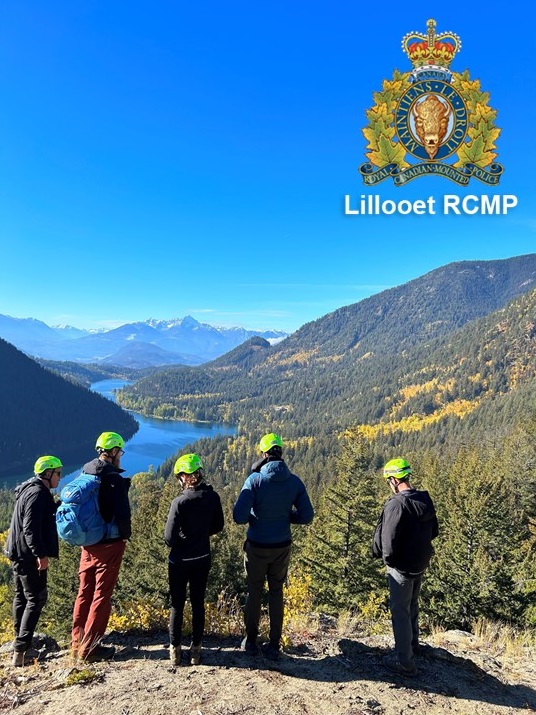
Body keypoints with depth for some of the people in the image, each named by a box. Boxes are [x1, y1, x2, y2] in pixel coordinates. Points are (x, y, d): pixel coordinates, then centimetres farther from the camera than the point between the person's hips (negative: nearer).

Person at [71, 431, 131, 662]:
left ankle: (78, 643, 29)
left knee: (84, 592, 19)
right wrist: (126, 535, -6)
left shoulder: (84, 475, 4)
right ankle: (89, 648, 11)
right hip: (109, 544, -7)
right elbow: (122, 513, -21)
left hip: (87, 543, 7)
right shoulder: (114, 479, -19)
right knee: (101, 595, 4)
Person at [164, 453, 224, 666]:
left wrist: (180, 540, 3)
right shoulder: (212, 497, -10)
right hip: (203, 559, 4)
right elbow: (218, 526, 4)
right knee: (198, 603, 17)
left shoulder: (179, 503, -23)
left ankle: (175, 649, 25)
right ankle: (196, 649, 26)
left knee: (177, 605, 14)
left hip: (180, 561, -3)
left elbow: (169, 538, -18)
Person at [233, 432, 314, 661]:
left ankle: (251, 641, 32)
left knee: (254, 592, 17)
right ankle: (274, 646, 26)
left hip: (257, 547, -2)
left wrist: (253, 517, -2)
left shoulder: (255, 479, -19)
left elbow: (239, 516, -23)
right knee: (276, 593, 18)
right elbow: (307, 516, -5)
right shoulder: (294, 482, -9)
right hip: (282, 547, 2)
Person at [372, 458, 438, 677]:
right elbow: (433, 531, 10)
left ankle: (404, 662, 16)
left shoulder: (396, 504, -26)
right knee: (412, 605, 26)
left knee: (400, 611, 6)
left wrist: (388, 558, -6)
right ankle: (412, 644, 45)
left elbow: (388, 540, -24)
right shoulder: (425, 500, -2)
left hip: (401, 567, -8)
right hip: (421, 563, 8)